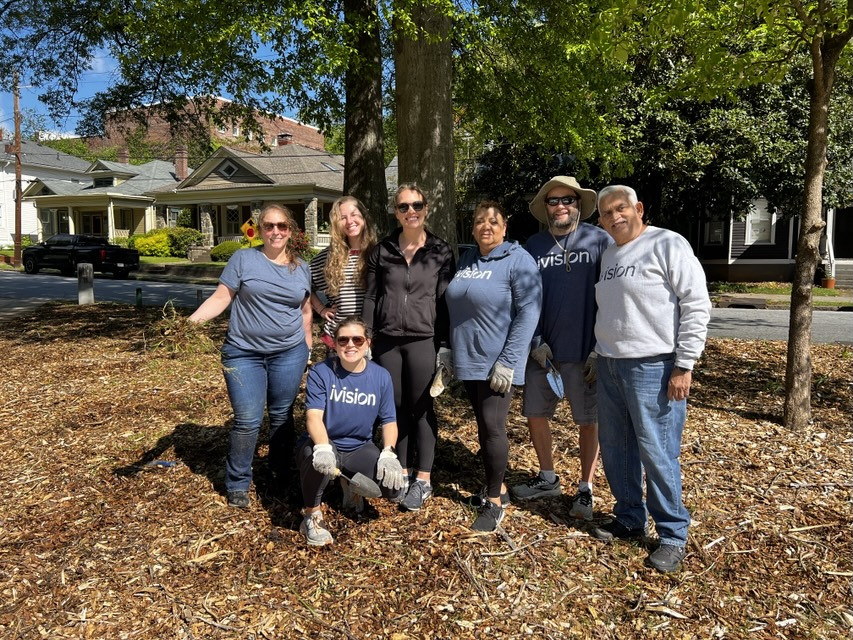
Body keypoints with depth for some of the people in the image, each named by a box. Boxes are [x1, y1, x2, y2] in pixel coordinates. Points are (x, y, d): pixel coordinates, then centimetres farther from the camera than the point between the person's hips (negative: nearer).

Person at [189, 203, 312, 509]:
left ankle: (280, 477, 28)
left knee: (282, 417, 11)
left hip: (289, 353, 3)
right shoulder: (244, 259, -2)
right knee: (247, 421, -5)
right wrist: (191, 320, -20)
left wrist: (308, 348, 15)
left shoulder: (301, 267, 9)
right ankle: (237, 484, 13)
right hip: (244, 353, -3)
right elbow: (220, 298, -5)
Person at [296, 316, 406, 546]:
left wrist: (388, 453, -20)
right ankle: (312, 515, -9)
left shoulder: (381, 376, -4)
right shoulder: (320, 372, -14)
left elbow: (388, 421, -1)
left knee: (393, 487, -19)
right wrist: (323, 448, -44)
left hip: (359, 448, 4)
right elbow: (314, 416, -24)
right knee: (320, 459, -39)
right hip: (324, 444, -3)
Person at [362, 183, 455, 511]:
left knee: (421, 409, 3)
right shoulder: (382, 250, 7)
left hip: (423, 340, -2)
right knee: (396, 407, 10)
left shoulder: (441, 251, 2)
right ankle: (402, 470, 25)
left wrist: (445, 345, -4)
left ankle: (423, 479, 16)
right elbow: (371, 297, 8)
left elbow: (446, 300, 0)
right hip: (387, 342, 2)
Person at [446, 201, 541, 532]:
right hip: (469, 361, 7)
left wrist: (508, 362, -21)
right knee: (483, 427, 13)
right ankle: (497, 488, 28)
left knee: (493, 427, -8)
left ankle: (494, 502, 7)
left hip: (498, 364, -6)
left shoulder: (518, 260, -9)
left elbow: (528, 312, -16)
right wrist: (449, 350, 15)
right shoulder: (466, 259, 12)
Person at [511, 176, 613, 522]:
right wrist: (535, 343, -3)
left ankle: (585, 489, 22)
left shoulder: (600, 241, -4)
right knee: (535, 414, 11)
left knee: (588, 420, 6)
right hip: (542, 350, 4)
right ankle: (547, 478, 31)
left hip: (585, 353, -4)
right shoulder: (535, 244, 5)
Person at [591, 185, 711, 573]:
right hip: (609, 367, 8)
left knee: (657, 454, -2)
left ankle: (673, 535, 15)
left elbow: (697, 305, -12)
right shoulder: (608, 257, 15)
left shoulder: (667, 245, -7)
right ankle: (630, 520, 31)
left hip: (652, 368, -8)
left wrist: (684, 366, -16)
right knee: (615, 450, 14)